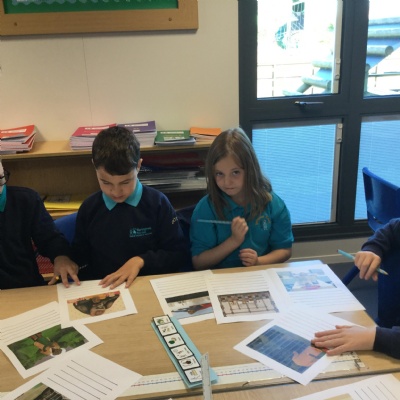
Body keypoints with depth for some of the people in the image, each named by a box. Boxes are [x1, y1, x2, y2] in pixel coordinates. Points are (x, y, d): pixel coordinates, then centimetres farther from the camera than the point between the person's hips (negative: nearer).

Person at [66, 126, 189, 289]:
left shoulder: (157, 203, -5)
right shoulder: (89, 208, 1)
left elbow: (180, 253, -2)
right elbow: (80, 260, 9)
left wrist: (141, 261, -14)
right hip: (102, 289, 1)